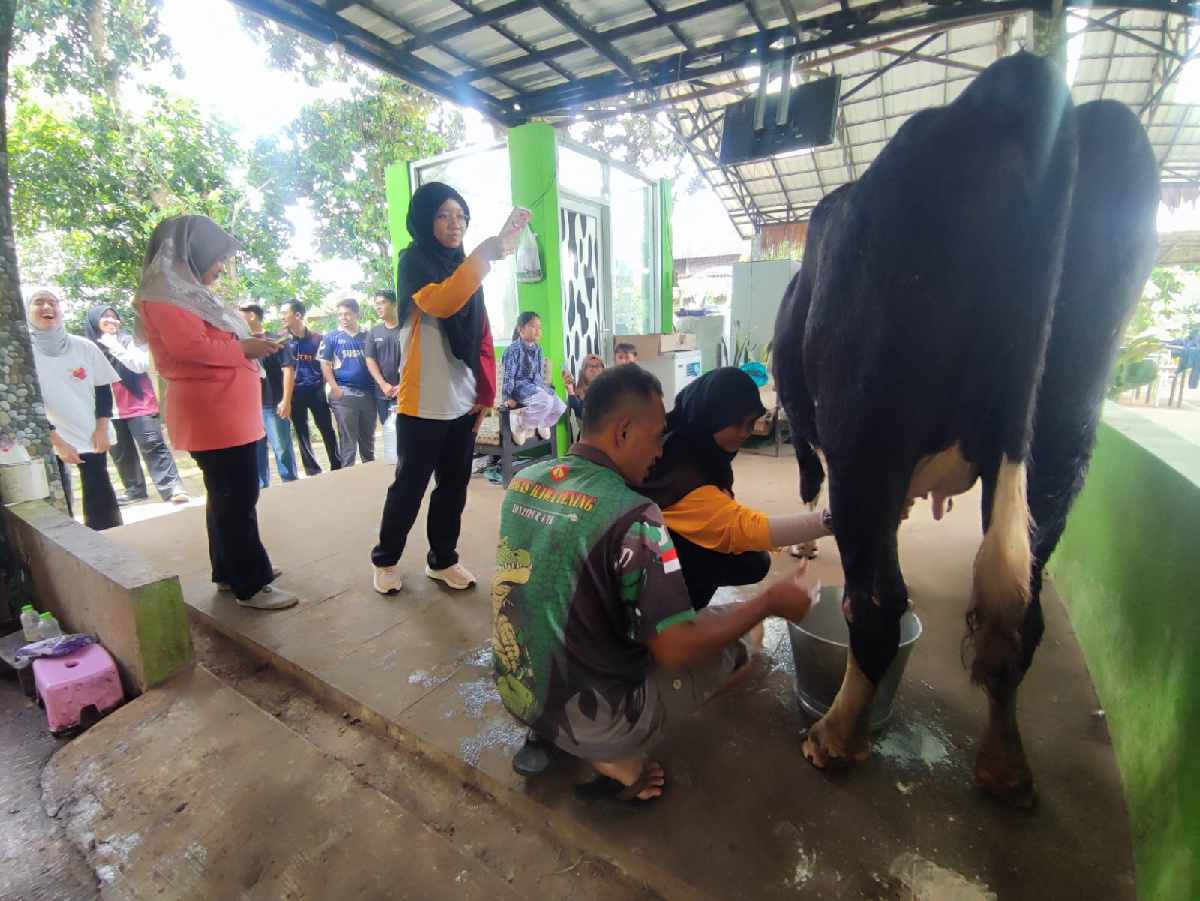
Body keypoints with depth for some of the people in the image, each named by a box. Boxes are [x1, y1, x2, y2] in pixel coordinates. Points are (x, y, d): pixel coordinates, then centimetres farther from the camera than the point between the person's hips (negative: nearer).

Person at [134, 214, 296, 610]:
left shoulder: (187, 293, 22)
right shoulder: (167, 296, -10)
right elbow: (190, 346, -22)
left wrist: (249, 346, 11)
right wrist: (244, 347, -13)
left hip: (226, 412, 11)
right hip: (213, 415, -11)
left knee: (227, 495, 16)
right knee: (237, 498, -9)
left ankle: (230, 571, 27)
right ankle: (251, 586, -2)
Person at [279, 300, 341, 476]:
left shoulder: (317, 338, 1)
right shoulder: (281, 339, 0)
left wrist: (324, 384, -1)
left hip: (316, 390, 0)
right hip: (295, 392, 0)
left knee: (327, 429, 2)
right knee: (301, 432, 6)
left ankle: (337, 467, 12)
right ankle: (312, 470, 14)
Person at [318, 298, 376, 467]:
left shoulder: (366, 336, 9)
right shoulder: (332, 337, 3)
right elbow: (324, 364, 0)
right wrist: (335, 389, -10)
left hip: (368, 393, 2)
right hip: (344, 393, -2)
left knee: (368, 438, 12)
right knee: (347, 439, 4)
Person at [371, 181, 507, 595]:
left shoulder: (464, 268, 15)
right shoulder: (413, 261, -4)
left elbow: (481, 335, 13)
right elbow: (439, 302, -27)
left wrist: (485, 391, 7)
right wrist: (482, 257, -35)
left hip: (463, 402, 6)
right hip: (422, 404, -6)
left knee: (454, 486, 11)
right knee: (409, 487, 4)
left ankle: (442, 560, 26)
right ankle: (385, 560, 24)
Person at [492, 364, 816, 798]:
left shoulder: (523, 481, -4)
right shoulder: (630, 515, -27)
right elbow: (676, 650, -22)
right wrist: (770, 602, -9)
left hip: (516, 691, 7)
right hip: (591, 721, -6)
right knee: (746, 632, 3)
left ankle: (549, 734, 16)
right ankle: (617, 756, 2)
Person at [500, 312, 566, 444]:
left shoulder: (538, 349, 10)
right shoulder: (513, 349, -12)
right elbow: (508, 374, -14)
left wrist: (543, 388, 18)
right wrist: (508, 397, -16)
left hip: (537, 386, 8)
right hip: (520, 386, -8)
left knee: (560, 407, -7)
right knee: (546, 401, -33)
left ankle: (541, 424, 22)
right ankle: (520, 423, -13)